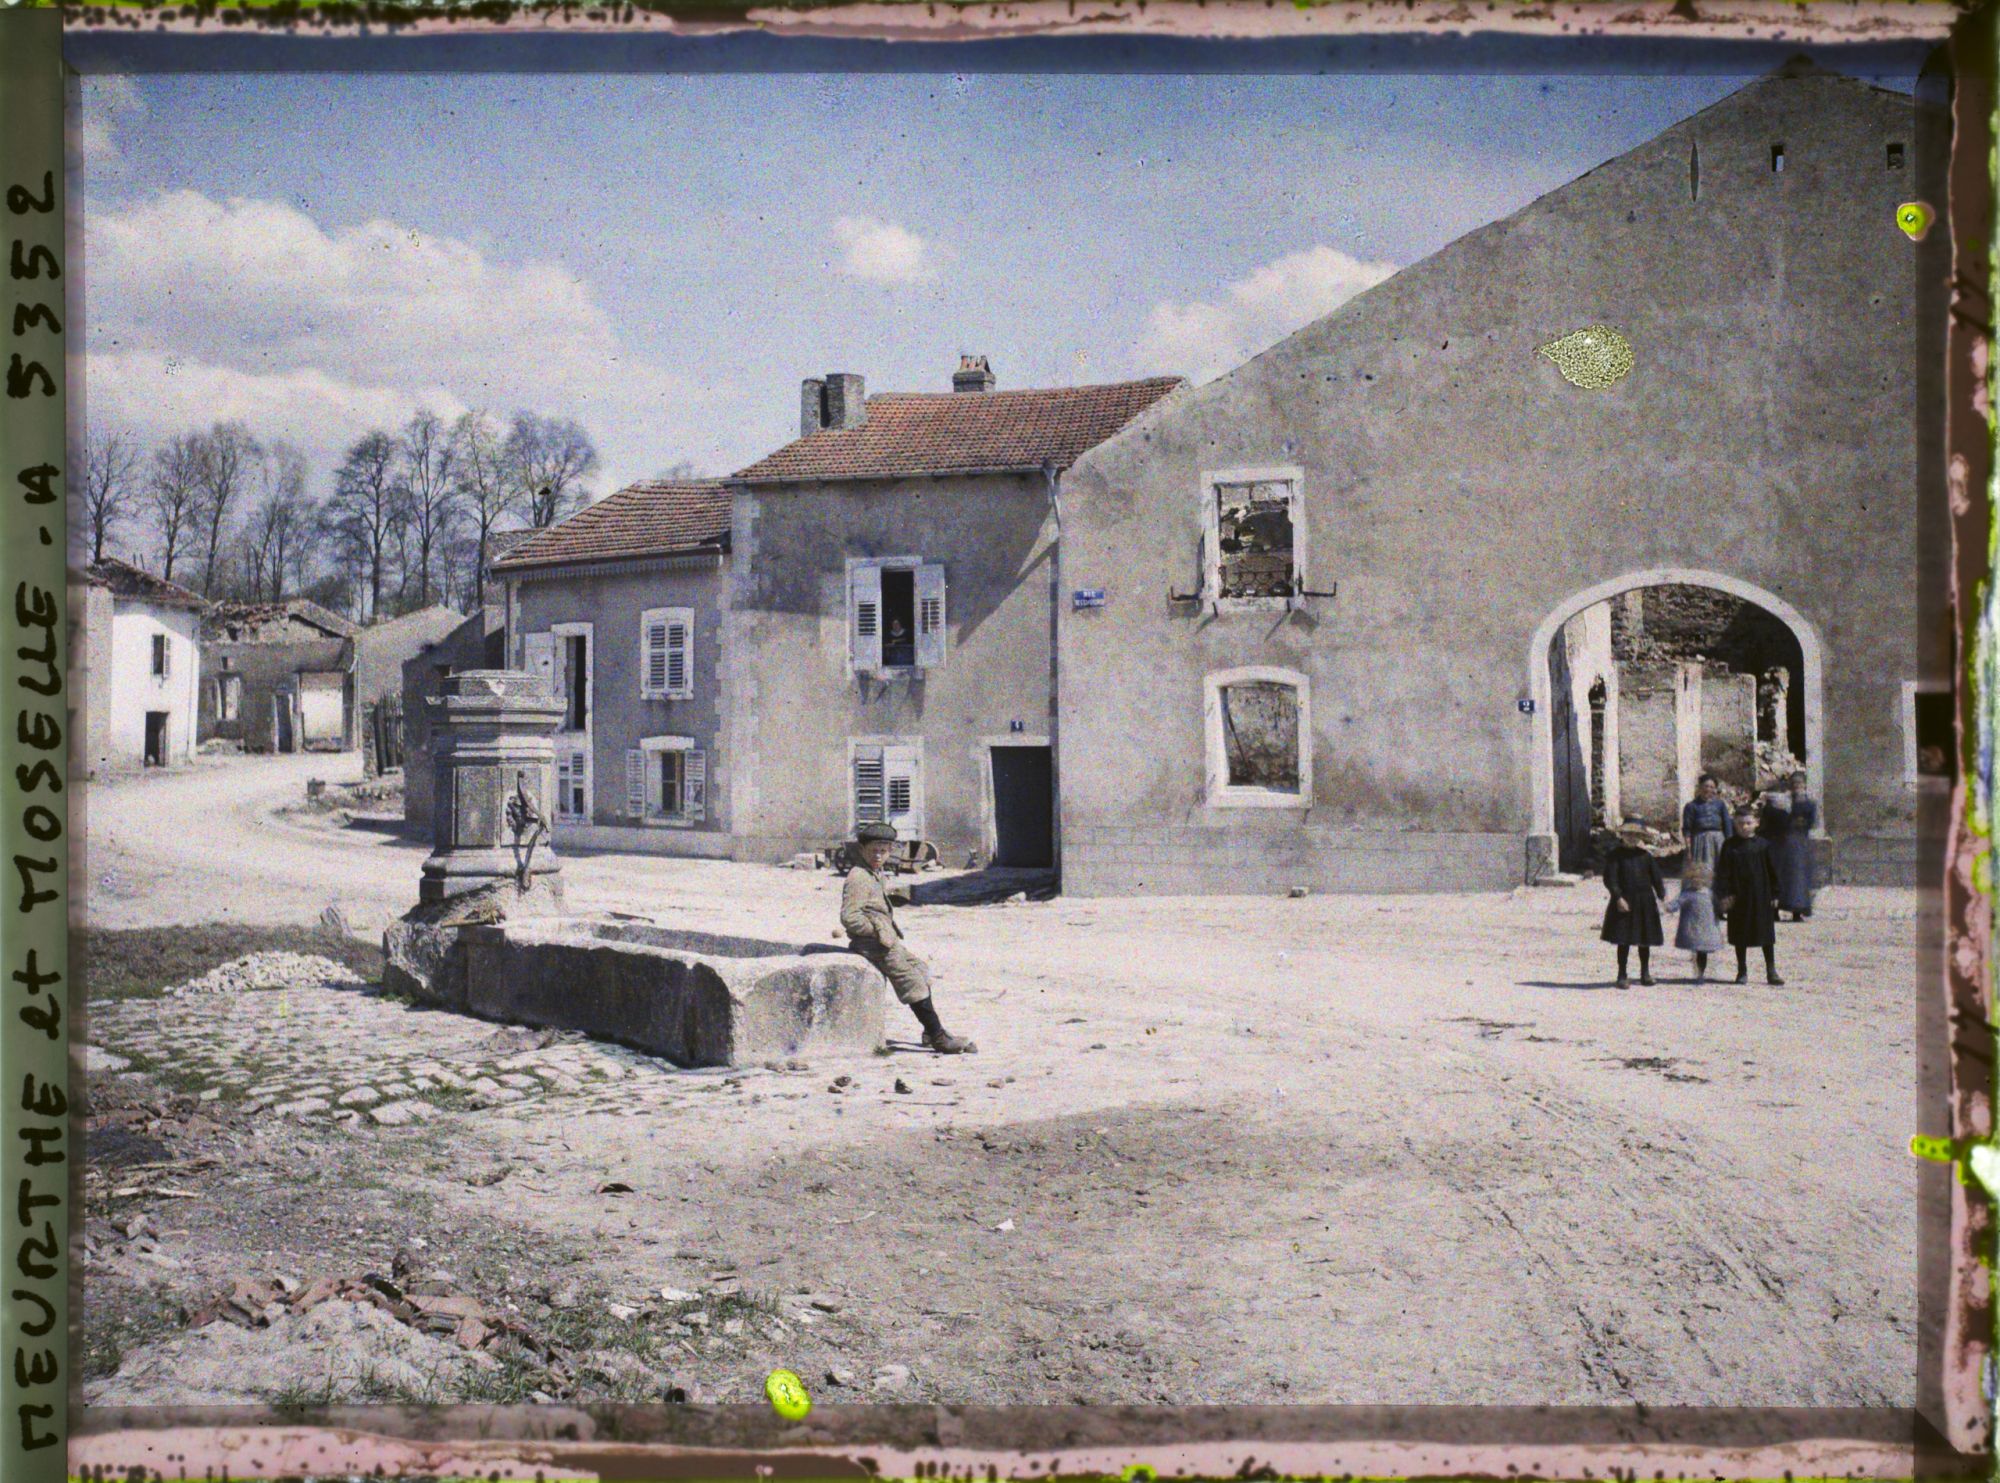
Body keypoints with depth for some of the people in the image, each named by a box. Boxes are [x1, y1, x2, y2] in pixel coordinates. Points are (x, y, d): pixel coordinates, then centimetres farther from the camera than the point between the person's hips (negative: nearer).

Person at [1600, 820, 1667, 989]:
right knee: (1624, 940, -2)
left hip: (1645, 903, 3)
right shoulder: (1616, 855, -3)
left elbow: (1656, 878, 10)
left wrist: (1661, 897, 0)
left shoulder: (1645, 855, 7)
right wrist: (1618, 897, -20)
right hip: (1624, 903, -3)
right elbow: (1609, 878, -10)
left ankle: (1645, 973, 24)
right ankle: (1622, 976, 5)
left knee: (1645, 939, 11)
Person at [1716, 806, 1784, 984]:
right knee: (1740, 936, 7)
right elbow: (1723, 872, -3)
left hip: (1761, 896, 0)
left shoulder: (1763, 845, 1)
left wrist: (1774, 894, 3)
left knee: (1766, 935, 4)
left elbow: (1772, 871, 5)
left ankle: (1771, 971, 12)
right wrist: (1724, 894, -10)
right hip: (1738, 896, 0)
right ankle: (1742, 971, 16)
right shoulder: (1730, 846, -2)